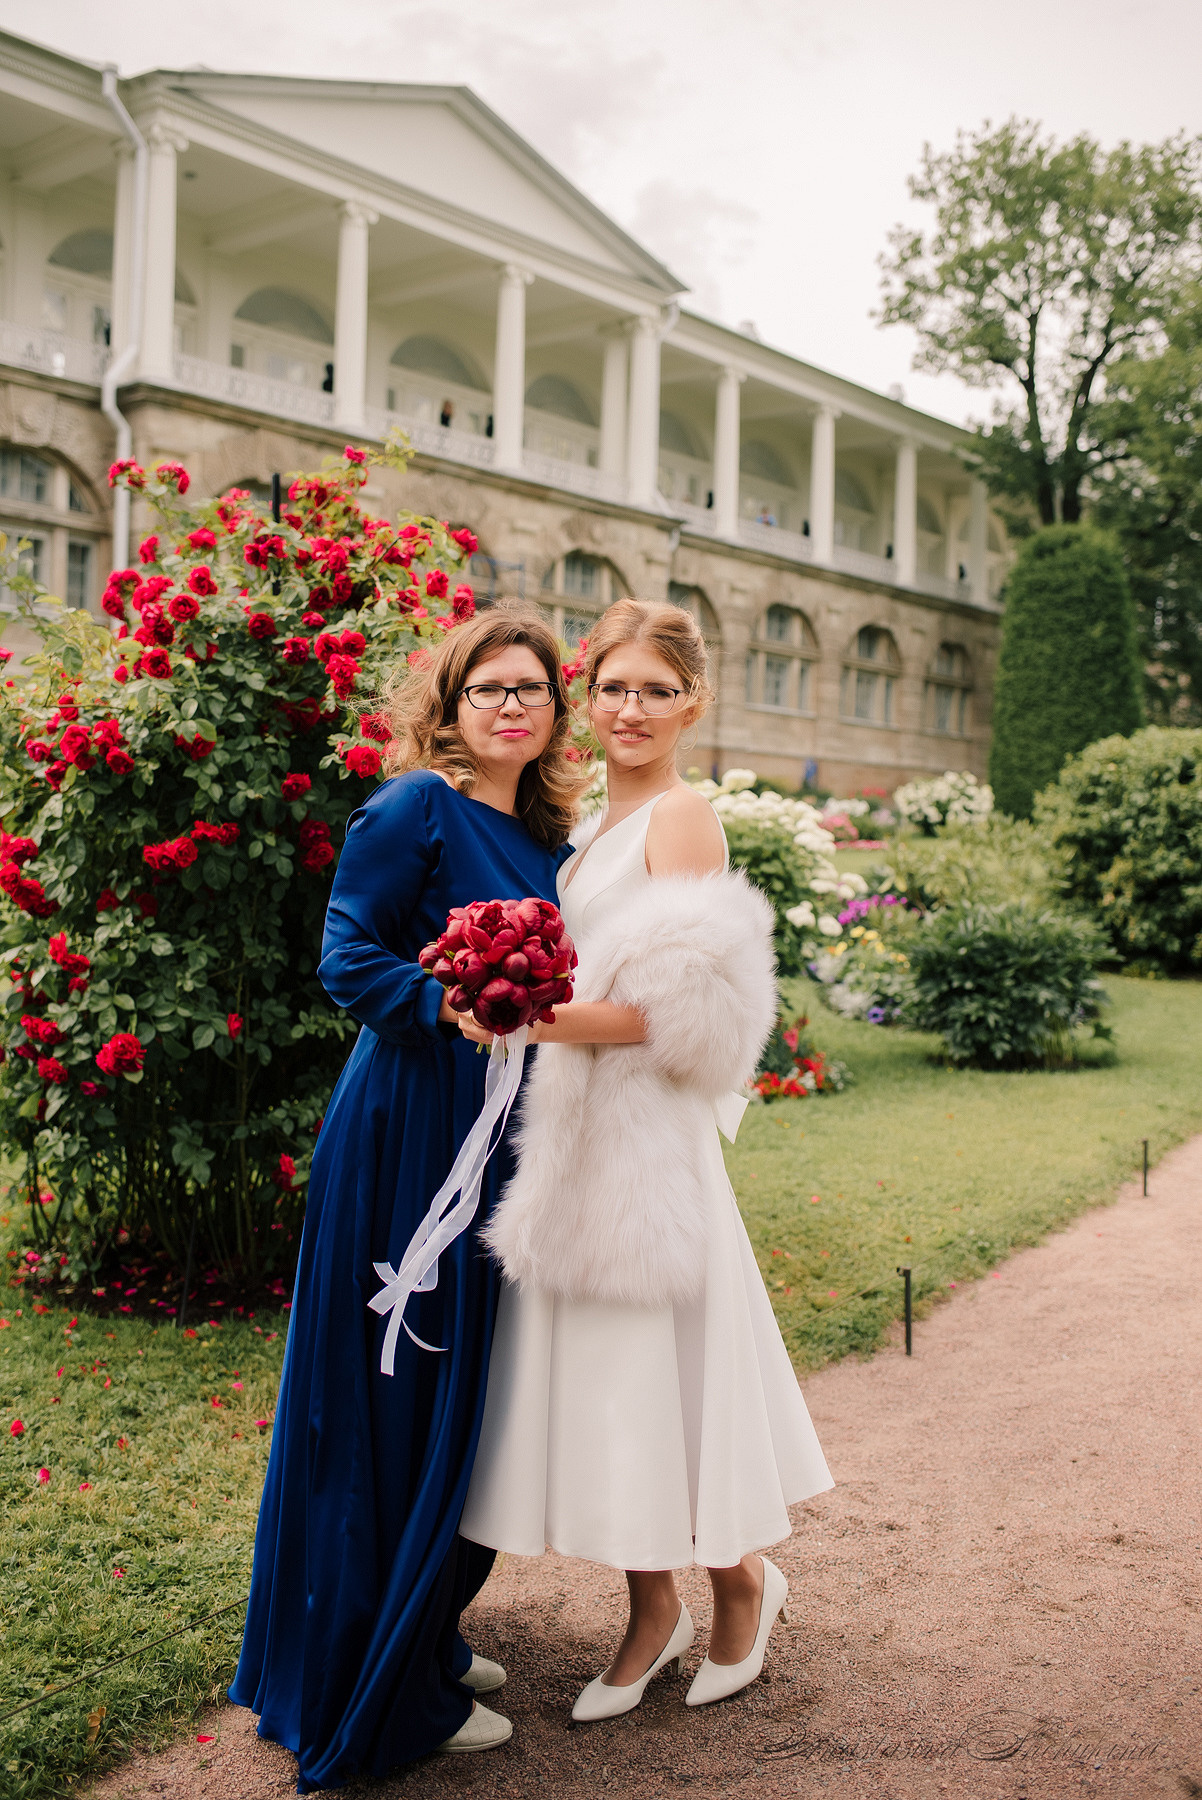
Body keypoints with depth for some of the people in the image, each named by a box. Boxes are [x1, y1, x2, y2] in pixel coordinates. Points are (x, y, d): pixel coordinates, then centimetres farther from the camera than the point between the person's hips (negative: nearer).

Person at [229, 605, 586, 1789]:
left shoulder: (544, 835, 13)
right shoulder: (414, 809, -11)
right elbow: (348, 960, -15)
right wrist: (457, 1004, -25)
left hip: (496, 1137, 8)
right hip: (409, 1125, -8)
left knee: (467, 1395, 17)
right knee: (396, 1401, 1)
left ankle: (430, 1634, 35)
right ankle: (384, 1690, 18)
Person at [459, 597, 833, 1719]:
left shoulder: (682, 816, -10)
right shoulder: (598, 826, 15)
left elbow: (684, 1012, -18)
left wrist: (537, 1019, -25)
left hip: (649, 1129, -8)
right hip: (578, 1124, 8)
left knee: (661, 1365, 2)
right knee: (600, 1373, 13)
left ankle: (742, 1580, 27)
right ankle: (652, 1612, 28)